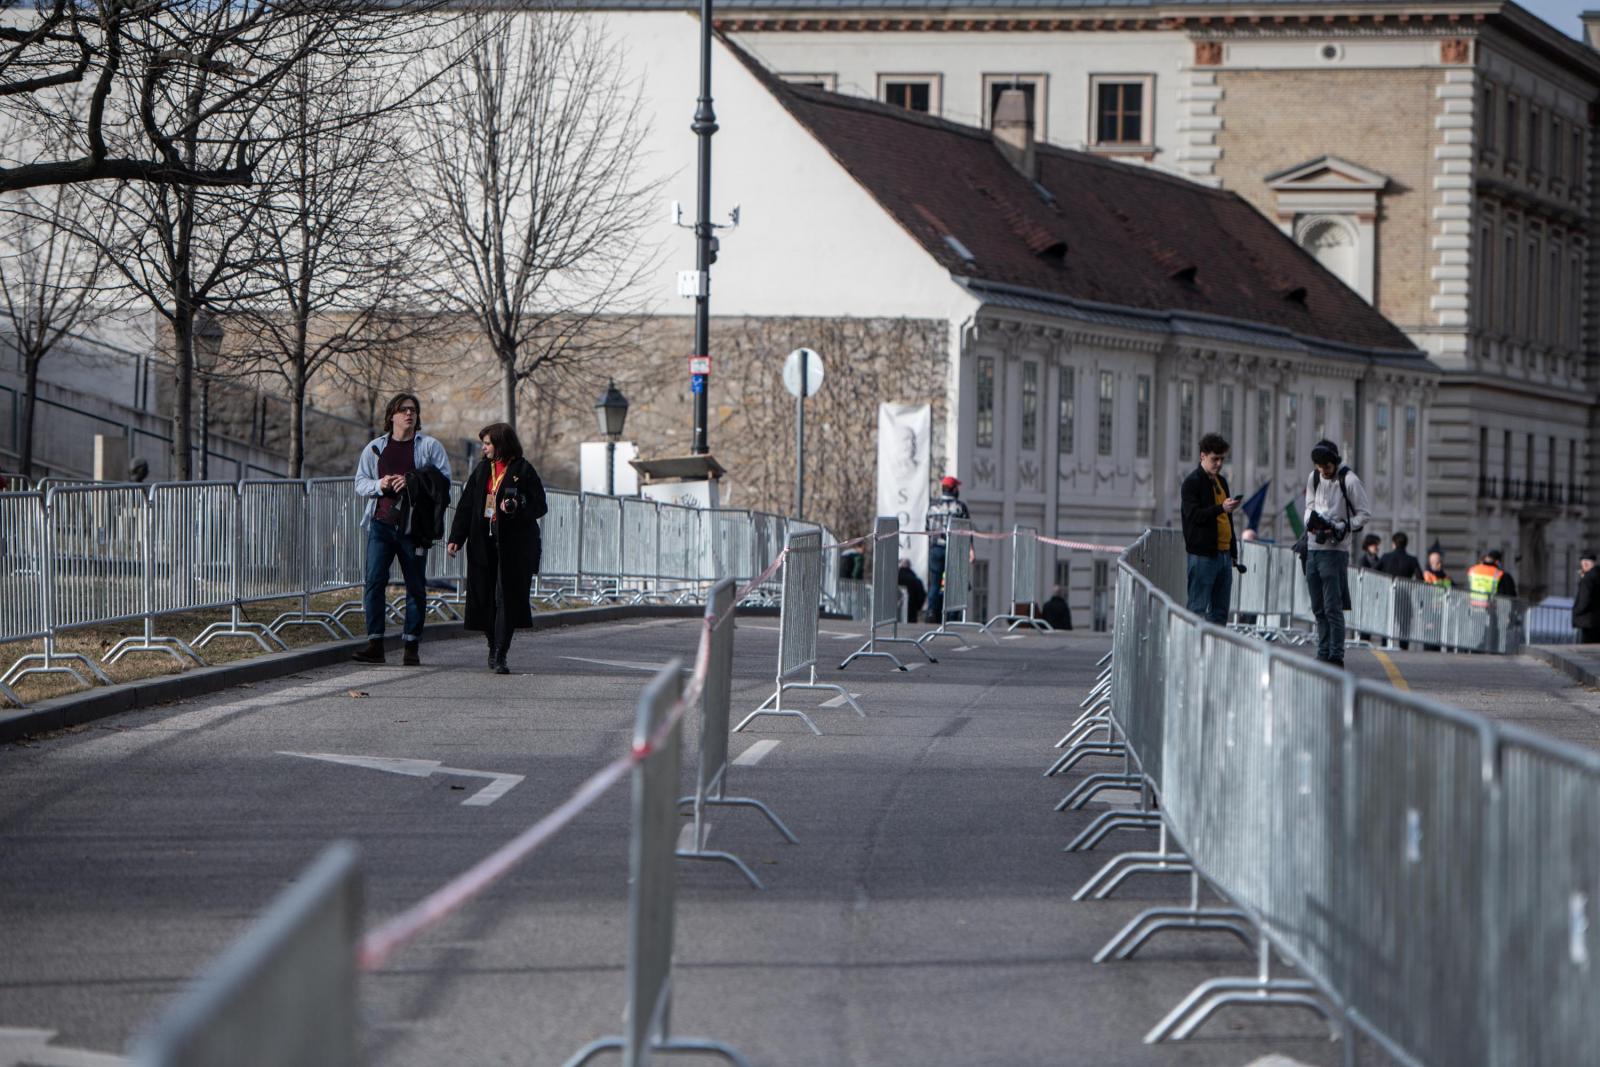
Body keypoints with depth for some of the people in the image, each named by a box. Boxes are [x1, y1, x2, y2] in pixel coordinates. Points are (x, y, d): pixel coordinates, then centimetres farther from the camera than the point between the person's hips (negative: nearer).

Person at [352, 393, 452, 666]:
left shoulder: (430, 446, 6)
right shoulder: (375, 448, 13)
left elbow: (444, 480, -2)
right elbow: (360, 483, 13)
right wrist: (379, 485, -8)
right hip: (382, 522, 1)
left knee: (416, 586, 2)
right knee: (374, 581, -9)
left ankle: (412, 648, 7)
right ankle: (375, 643, -9)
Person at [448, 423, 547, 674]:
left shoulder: (523, 471, -2)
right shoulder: (482, 470, 13)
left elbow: (540, 506, -4)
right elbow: (466, 506, 13)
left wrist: (517, 508, -23)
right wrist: (455, 538, 6)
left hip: (513, 545, -5)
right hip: (483, 544, 5)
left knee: (506, 597, -8)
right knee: (484, 597, 4)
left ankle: (500, 655, -8)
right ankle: (494, 647, 20)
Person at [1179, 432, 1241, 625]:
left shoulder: (1221, 482, 19)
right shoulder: (1192, 482, -6)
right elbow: (1193, 515, -17)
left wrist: (1233, 551, 22)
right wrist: (1221, 508, -28)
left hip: (1224, 554, 8)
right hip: (1203, 553, -8)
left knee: (1220, 610, 8)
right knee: (1198, 609, -7)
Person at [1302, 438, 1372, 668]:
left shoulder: (1349, 481, -9)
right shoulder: (1313, 478, 9)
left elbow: (1364, 513, -6)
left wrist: (1340, 528, -17)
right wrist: (1311, 522, -2)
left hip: (1334, 551, -7)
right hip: (1313, 548, 7)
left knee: (1333, 608, -9)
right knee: (1318, 608, 11)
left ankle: (1336, 656, -8)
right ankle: (1323, 655, 17)